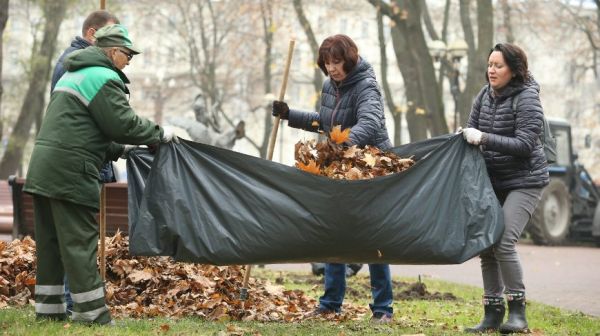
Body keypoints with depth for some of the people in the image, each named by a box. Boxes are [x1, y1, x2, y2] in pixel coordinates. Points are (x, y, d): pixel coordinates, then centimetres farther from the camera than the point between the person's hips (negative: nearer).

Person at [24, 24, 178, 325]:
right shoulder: (104, 78, -9)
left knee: (49, 243, 11)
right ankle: (93, 315, -4)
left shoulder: (72, 74, 23)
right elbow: (123, 123, -13)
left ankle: (49, 309, 16)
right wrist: (160, 134, 1)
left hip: (43, 169, 10)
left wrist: (120, 150, 22)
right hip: (70, 172, -9)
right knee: (79, 243, -7)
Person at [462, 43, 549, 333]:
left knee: (503, 242, -18)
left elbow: (524, 145, -22)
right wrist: (468, 136, -6)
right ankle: (492, 313, 14)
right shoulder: (484, 96, 5)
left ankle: (517, 312, -7)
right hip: (493, 181, 7)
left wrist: (484, 139, -27)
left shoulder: (526, 99, -15)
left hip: (524, 181, -7)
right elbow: (473, 130, 16)